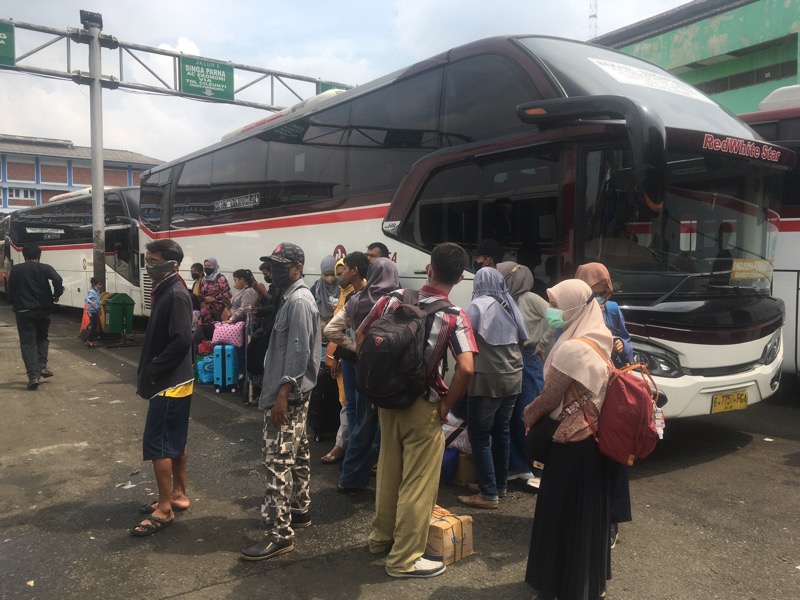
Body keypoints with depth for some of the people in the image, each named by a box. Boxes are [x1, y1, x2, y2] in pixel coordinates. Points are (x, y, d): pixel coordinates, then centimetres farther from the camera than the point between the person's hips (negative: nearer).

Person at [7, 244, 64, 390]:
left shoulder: (15, 270, 5)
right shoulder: (45, 268, 0)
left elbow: (10, 291, 5)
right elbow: (57, 280, -19)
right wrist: (57, 295, -4)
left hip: (23, 311, 0)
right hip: (43, 309, 1)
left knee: (27, 343, 1)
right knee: (42, 337, 22)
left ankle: (33, 375, -10)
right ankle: (42, 366, 5)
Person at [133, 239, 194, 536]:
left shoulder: (176, 295, -19)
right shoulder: (164, 291, 12)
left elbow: (181, 341, -26)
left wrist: (151, 371, -19)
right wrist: (146, 370, 9)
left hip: (170, 383, -10)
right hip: (172, 380, 10)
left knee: (156, 442, -4)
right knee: (175, 440, 16)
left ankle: (165, 509, 4)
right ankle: (178, 494, 28)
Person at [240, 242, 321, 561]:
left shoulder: (299, 301, -17)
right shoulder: (294, 298, 15)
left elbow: (299, 353, -23)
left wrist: (282, 394, -24)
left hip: (288, 394, -11)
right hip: (295, 393, 11)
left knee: (278, 462, -9)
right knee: (297, 454, 18)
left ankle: (279, 534, -4)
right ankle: (299, 510, 30)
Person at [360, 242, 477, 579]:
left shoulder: (393, 300, -2)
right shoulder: (454, 317, -14)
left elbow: (361, 337, 5)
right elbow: (466, 368, -26)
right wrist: (446, 404, -10)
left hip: (388, 399, 5)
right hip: (423, 406, -5)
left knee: (388, 471, 21)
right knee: (417, 482, 7)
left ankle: (381, 537, 37)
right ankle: (405, 559, 17)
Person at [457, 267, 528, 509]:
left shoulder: (478, 306, -11)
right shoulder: (510, 305, 8)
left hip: (488, 379, -7)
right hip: (512, 377, 7)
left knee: (479, 435, 0)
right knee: (502, 431, 16)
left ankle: (489, 494, 1)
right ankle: (500, 485, 27)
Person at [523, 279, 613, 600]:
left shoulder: (573, 348, -24)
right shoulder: (598, 340, 5)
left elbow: (550, 397, -19)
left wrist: (529, 413, 0)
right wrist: (537, 409, 12)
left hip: (571, 440, -9)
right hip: (593, 435, 10)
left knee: (560, 511, 5)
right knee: (587, 510, 20)